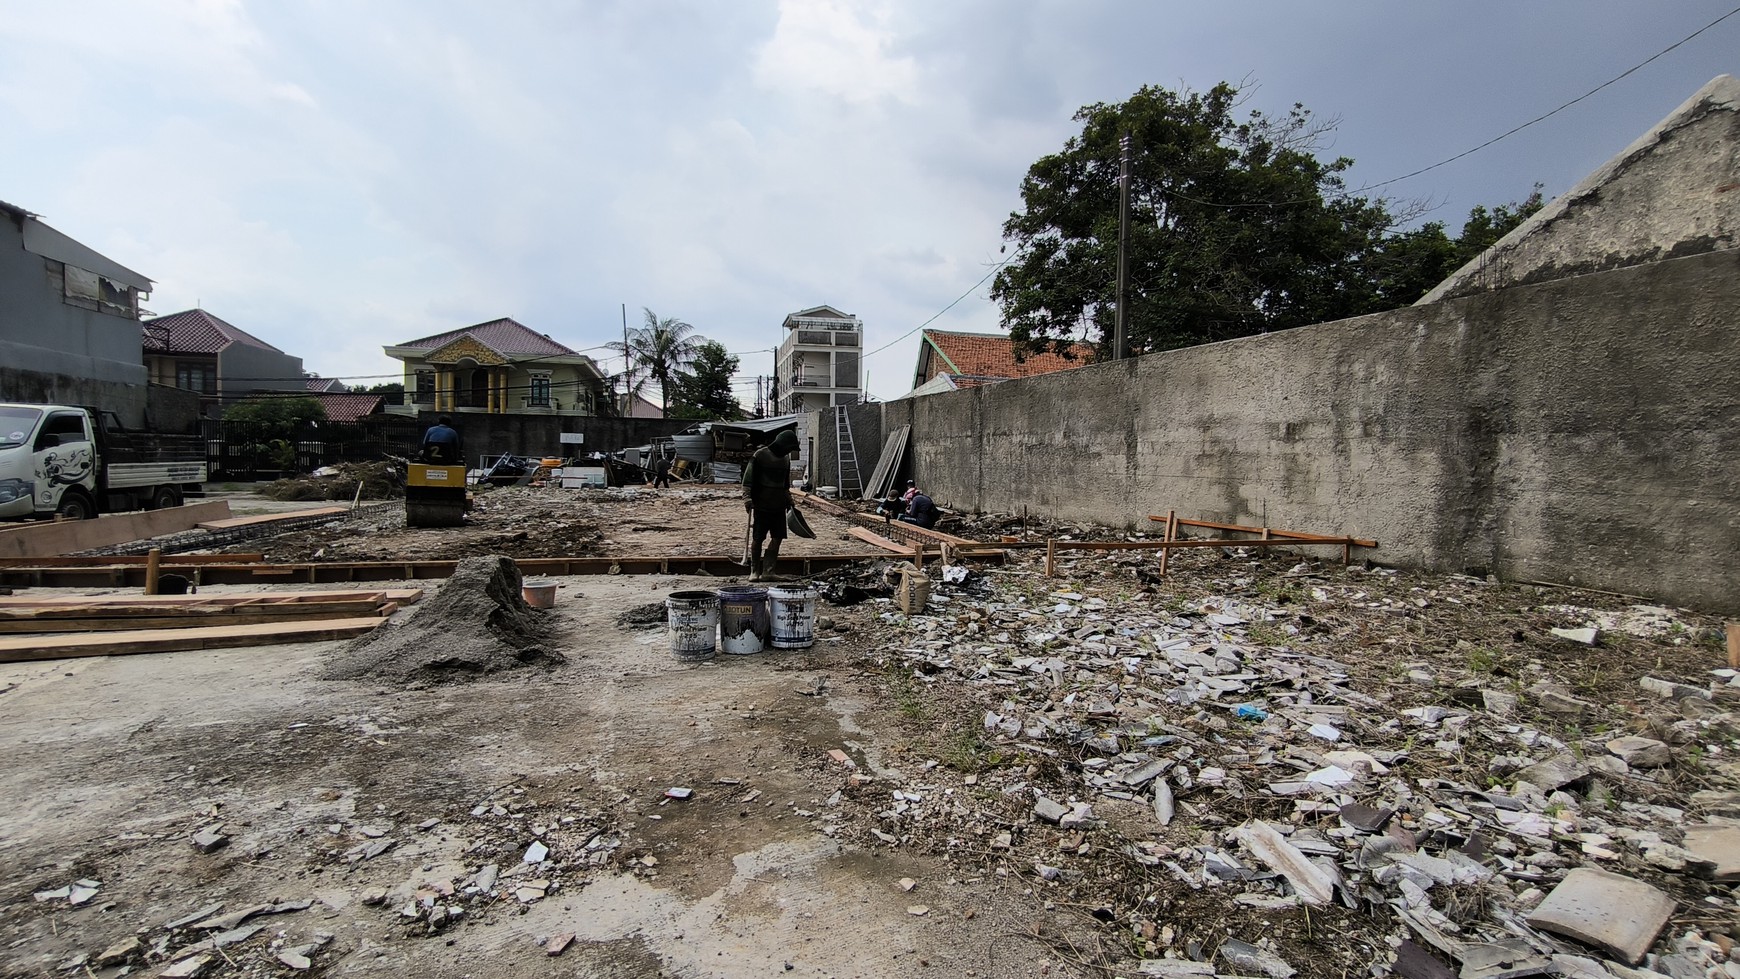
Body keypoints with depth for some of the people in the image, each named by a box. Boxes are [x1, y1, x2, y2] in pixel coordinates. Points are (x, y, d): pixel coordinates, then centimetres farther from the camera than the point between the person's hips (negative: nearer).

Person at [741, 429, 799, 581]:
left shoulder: (786, 458, 11)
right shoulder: (760, 455, -9)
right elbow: (748, 479, -9)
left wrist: (788, 499, 23)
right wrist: (747, 498, -17)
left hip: (779, 506, 6)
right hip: (761, 505, -6)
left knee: (778, 538, 2)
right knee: (757, 539, 0)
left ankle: (767, 571, 9)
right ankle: (755, 571, 12)